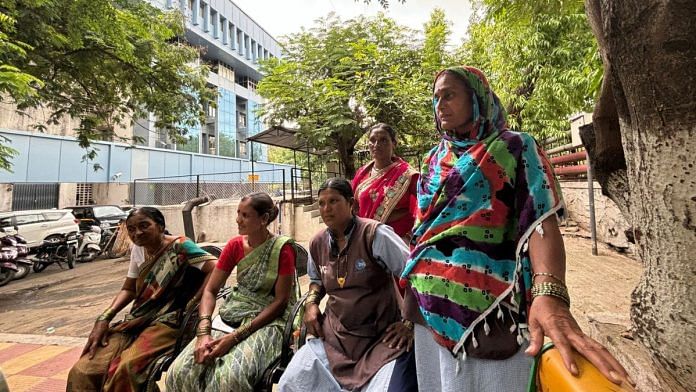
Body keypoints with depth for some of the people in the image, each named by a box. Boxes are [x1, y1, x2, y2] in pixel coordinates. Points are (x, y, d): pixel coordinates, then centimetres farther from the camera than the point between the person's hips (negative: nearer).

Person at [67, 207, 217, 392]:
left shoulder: (180, 246, -14)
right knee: (82, 371, -8)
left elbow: (217, 270, -24)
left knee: (126, 368, -27)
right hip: (137, 321, 7)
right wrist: (104, 318, 2)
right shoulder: (138, 249, 10)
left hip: (167, 322, -7)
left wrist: (191, 304, -22)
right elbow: (129, 289, 17)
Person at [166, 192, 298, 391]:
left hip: (268, 320, -4)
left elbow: (280, 301, -13)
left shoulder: (282, 248, -13)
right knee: (180, 373, -13)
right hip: (232, 314, 5)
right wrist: (203, 332, -14)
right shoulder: (234, 245, 2)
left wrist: (237, 336, -18)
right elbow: (210, 290, 2)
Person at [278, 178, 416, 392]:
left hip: (381, 337, -4)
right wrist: (311, 303, 4)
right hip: (333, 334, 5)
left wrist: (409, 324, -12)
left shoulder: (376, 234, -16)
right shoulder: (317, 243, 4)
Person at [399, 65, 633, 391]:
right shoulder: (434, 159, 14)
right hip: (430, 304, 6)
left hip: (488, 305, -5)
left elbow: (540, 219, -15)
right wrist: (408, 289, 14)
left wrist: (549, 292, -31)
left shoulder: (514, 147, -1)